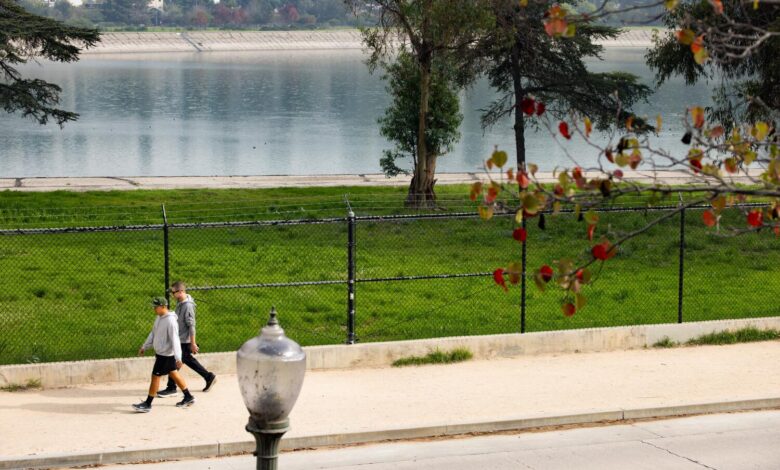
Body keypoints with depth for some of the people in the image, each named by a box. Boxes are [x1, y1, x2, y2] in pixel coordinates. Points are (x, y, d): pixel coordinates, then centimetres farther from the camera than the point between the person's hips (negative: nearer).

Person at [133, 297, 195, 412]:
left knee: (155, 376, -3)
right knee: (173, 374, 16)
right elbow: (153, 334, 18)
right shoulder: (159, 318, 5)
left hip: (166, 354, -9)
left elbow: (175, 340, -26)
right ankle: (188, 397, 27)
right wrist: (144, 347, 20)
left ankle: (147, 404, 5)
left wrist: (178, 358, -28)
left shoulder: (170, 321, -23)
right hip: (160, 352, 9)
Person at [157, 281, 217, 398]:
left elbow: (191, 326, -21)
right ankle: (209, 377, 29)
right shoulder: (180, 303, 6)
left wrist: (193, 344, -20)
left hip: (184, 341, -9)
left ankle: (171, 389, 6)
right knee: (189, 360, 19)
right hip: (180, 339, 9)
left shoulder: (187, 306, -22)